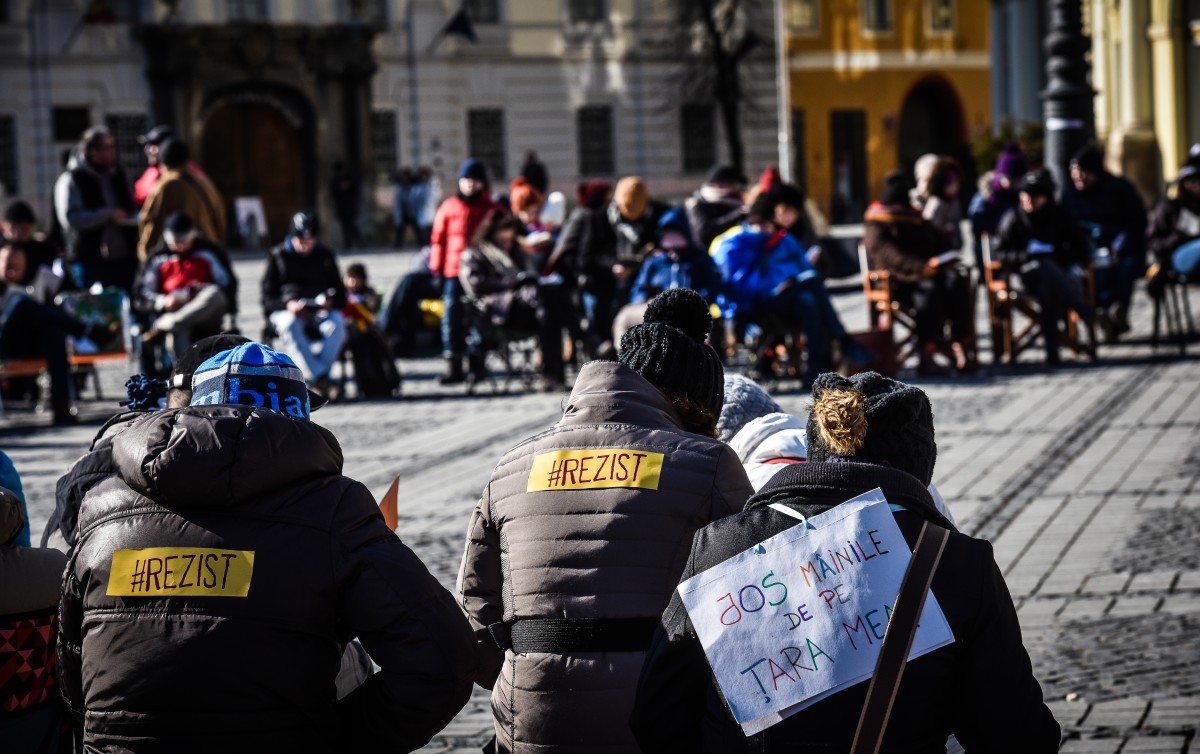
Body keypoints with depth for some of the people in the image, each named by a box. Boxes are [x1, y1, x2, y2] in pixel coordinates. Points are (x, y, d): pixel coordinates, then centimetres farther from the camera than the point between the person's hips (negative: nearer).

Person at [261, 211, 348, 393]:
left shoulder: (325, 255, 17)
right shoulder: (278, 256, 10)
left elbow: (340, 295, 16)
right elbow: (268, 298, 5)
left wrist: (331, 301, -10)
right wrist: (287, 305, -17)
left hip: (320, 311, 2)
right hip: (286, 311, -2)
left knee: (336, 323, -34)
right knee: (289, 325, -39)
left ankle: (315, 378, -42)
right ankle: (318, 378, -47)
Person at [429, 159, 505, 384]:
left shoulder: (492, 209, 6)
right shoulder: (449, 207, 8)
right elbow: (438, 239, 9)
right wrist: (436, 268, 3)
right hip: (454, 272, 0)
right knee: (451, 317, -5)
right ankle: (453, 366, -2)